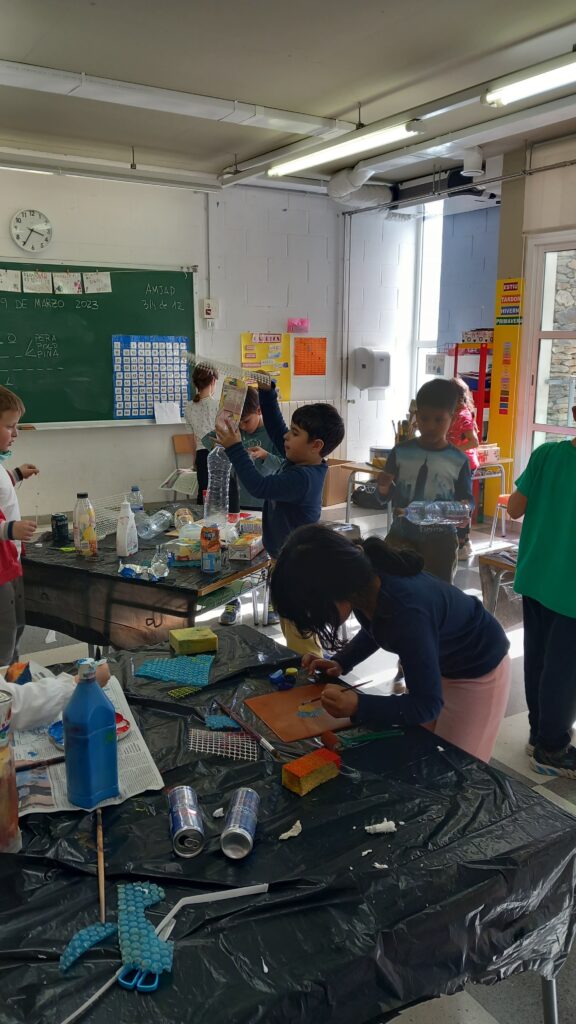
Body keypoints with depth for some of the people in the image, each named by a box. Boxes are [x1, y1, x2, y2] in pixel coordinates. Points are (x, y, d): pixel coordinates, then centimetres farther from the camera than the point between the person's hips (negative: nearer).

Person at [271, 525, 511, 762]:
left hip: (478, 669, -7)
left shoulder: (406, 611, -42)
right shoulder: (364, 584, -20)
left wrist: (358, 706, -44)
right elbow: (375, 630, 4)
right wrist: (340, 662, -11)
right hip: (434, 661, 7)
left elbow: (427, 704, -32)